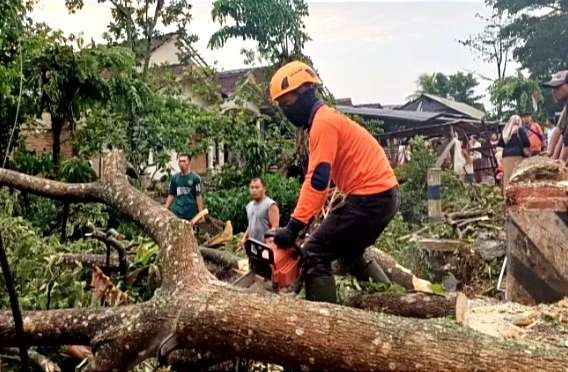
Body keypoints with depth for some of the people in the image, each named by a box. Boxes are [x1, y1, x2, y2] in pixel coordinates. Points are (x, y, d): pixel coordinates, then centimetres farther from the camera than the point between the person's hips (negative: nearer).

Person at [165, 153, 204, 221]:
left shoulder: (195, 178, -4)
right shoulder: (174, 178, 7)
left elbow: (198, 196, -6)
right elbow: (171, 195, 11)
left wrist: (201, 213, -9)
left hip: (191, 213, -3)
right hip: (177, 213, 3)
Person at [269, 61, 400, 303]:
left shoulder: (323, 121, -12)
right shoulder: (326, 120, 19)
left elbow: (318, 179, -22)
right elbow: (321, 178, 17)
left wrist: (293, 227, -23)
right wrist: (301, 220, 13)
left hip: (370, 197, -10)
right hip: (383, 195, 10)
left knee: (315, 255, -6)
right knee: (350, 254, 28)